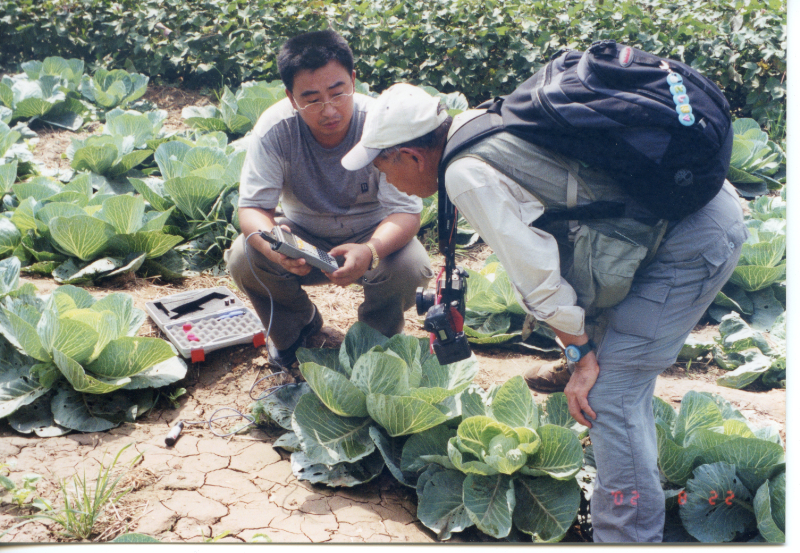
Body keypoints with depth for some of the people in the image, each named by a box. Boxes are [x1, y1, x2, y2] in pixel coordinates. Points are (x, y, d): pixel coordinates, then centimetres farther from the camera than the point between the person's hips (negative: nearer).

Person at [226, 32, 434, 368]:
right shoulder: (275, 128, -22)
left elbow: (406, 211, -28)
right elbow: (252, 207, -23)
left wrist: (370, 251, -50)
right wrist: (274, 245, -48)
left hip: (373, 235, -1)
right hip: (303, 235, 2)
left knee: (410, 267, -32)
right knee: (243, 259, -26)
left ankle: (377, 338, 3)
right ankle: (297, 325, 7)